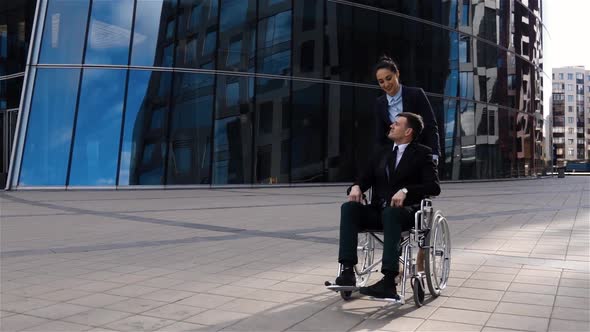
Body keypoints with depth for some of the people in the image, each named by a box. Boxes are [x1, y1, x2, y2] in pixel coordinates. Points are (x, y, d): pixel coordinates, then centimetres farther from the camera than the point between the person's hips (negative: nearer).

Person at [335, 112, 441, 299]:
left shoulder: (422, 154, 6)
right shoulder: (381, 154, 22)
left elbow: (434, 187, -7)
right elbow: (364, 178, 16)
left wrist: (405, 191, -24)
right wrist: (356, 187, -9)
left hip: (406, 212, -5)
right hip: (378, 211, 5)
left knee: (390, 212, -39)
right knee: (349, 207, -24)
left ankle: (389, 282, -44)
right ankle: (348, 271, -32)